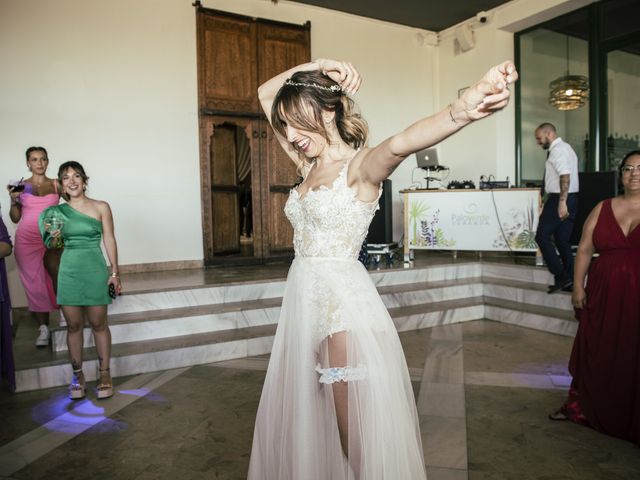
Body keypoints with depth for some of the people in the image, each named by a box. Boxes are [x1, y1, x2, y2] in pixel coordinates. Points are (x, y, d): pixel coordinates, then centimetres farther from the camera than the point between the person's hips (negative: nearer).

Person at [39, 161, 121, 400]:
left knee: (98, 324, 4)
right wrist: (53, 236, -8)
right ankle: (77, 374, 21)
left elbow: (110, 240, 0)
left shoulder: (101, 207, -1)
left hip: (95, 270, -2)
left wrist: (114, 273, -4)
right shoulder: (57, 211, 7)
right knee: (73, 325, 8)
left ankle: (104, 373, 16)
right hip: (69, 271, 2)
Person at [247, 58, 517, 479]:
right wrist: (310, 68, 5)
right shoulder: (309, 164, 11)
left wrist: (464, 110, -54)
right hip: (304, 297, 8)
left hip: (344, 302, -7)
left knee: (359, 431, 5)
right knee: (302, 419, 19)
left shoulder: (361, 166, -9)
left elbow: (400, 144, -34)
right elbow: (266, 94, 20)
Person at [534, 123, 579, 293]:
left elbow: (565, 176, -24)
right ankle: (569, 280, 15)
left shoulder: (557, 150, -12)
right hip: (571, 199, 10)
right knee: (563, 240, 12)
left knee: (542, 236, -5)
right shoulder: (566, 147, 19)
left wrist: (561, 202, -29)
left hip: (559, 199, -10)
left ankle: (560, 276, -6)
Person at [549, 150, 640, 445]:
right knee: (595, 354, 14)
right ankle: (579, 407, 30)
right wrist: (578, 286, -1)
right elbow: (584, 249, 6)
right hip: (604, 295, 3)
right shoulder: (603, 209, 7)